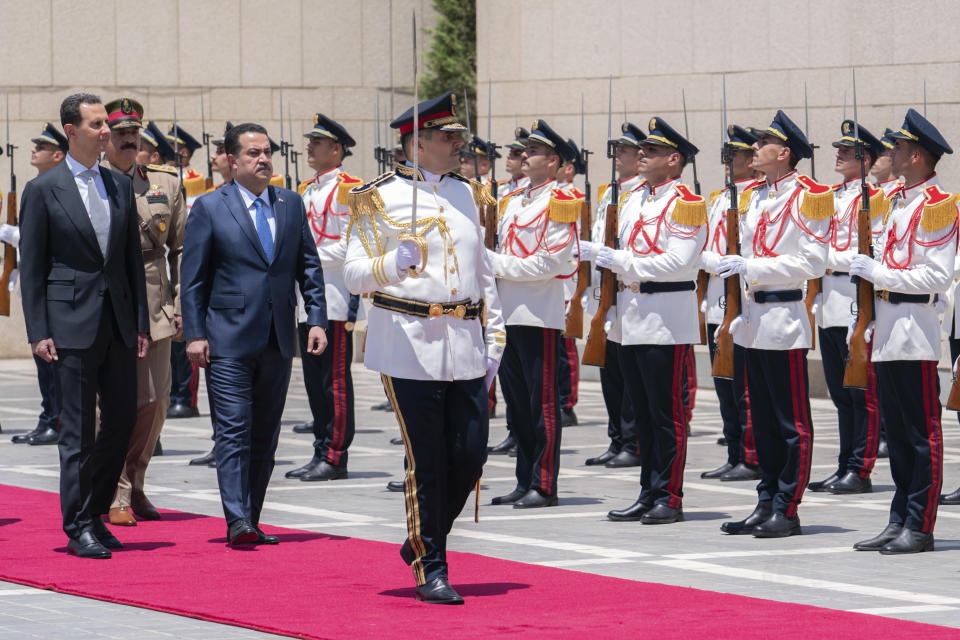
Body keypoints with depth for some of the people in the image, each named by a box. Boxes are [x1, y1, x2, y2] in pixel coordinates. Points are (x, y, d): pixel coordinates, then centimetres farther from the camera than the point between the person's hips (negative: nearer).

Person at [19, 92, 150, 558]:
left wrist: (141, 323, 8)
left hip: (119, 322, 5)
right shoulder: (43, 190, -3)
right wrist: (38, 332, -9)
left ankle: (94, 510, 22)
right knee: (78, 429, -3)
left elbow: (134, 259, 14)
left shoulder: (121, 186, 11)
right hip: (73, 323, -5)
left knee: (123, 420, 6)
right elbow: (31, 267, -3)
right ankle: (78, 528, 3)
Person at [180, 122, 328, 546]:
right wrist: (194, 334, -8)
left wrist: (317, 319, 3)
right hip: (229, 340, -4)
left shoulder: (291, 204, 11)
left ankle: (252, 521, 13)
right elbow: (192, 277, -1)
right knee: (234, 432, -10)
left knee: (265, 435, 7)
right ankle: (237, 522, -13)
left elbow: (309, 266, 14)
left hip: (279, 339, 5)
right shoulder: (209, 208, -1)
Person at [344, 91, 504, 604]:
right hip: (410, 344, -5)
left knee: (471, 456, 2)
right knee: (427, 462, -3)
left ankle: (423, 539, 25)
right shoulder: (380, 198, -3)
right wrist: (395, 263, -24)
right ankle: (430, 569, 7)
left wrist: (494, 339, 14)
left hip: (465, 346, 5)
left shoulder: (466, 194, 15)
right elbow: (354, 273, -4)